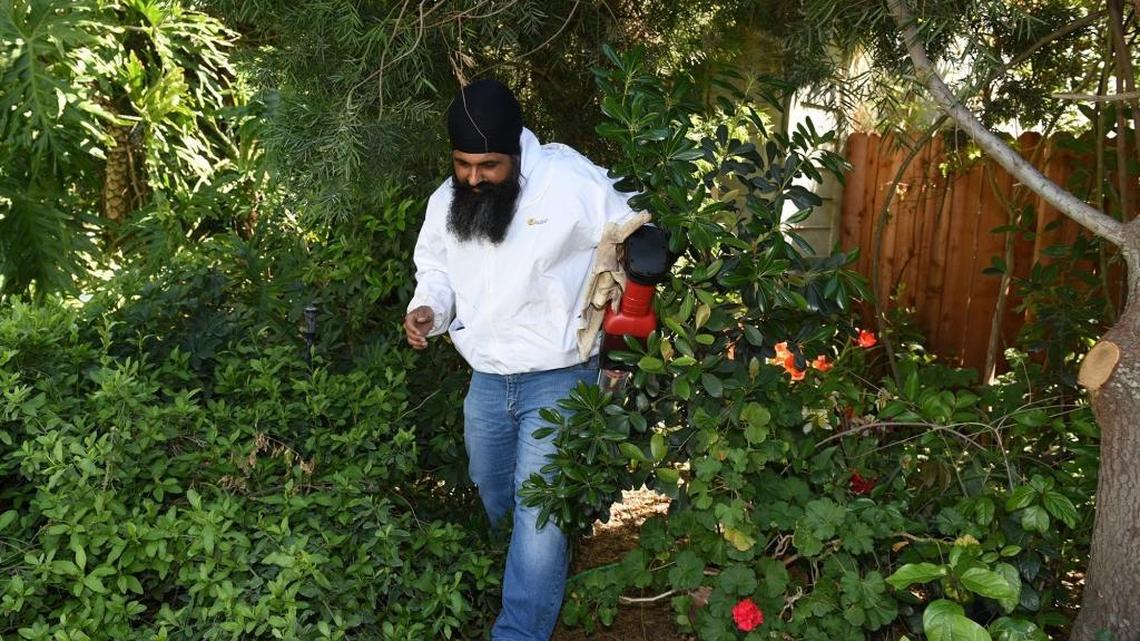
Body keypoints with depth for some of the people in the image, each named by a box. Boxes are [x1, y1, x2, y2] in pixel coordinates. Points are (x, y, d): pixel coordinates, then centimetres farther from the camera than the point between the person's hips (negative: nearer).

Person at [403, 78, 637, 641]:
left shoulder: (570, 182, -19)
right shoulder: (445, 201, -2)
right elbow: (436, 269, 11)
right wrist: (427, 307, -11)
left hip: (558, 378, -6)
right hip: (485, 378, 6)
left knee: (537, 508, -8)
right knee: (492, 495, 23)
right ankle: (530, 569, 51)